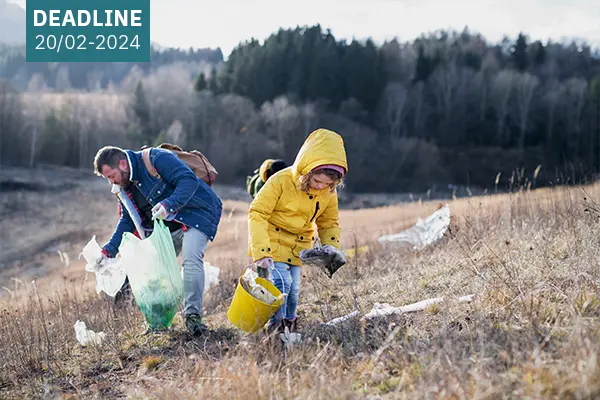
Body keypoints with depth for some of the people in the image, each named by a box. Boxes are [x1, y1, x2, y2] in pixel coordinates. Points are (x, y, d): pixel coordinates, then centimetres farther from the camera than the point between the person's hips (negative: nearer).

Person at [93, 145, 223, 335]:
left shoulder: (157, 159, -21)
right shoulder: (125, 187, 5)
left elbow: (189, 180, -30)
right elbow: (128, 222, 10)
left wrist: (169, 205, -44)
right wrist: (109, 250, -1)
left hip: (198, 214, -9)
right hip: (169, 226, 9)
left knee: (191, 259, -26)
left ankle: (193, 314, -21)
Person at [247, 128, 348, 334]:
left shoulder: (329, 193, -7)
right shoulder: (281, 181, -24)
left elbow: (329, 223, 9)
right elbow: (257, 213, -24)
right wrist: (261, 251, -32)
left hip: (298, 246, 5)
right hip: (273, 239, -5)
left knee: (293, 288, 4)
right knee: (281, 281, -19)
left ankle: (289, 324, 24)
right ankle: (275, 325, -8)